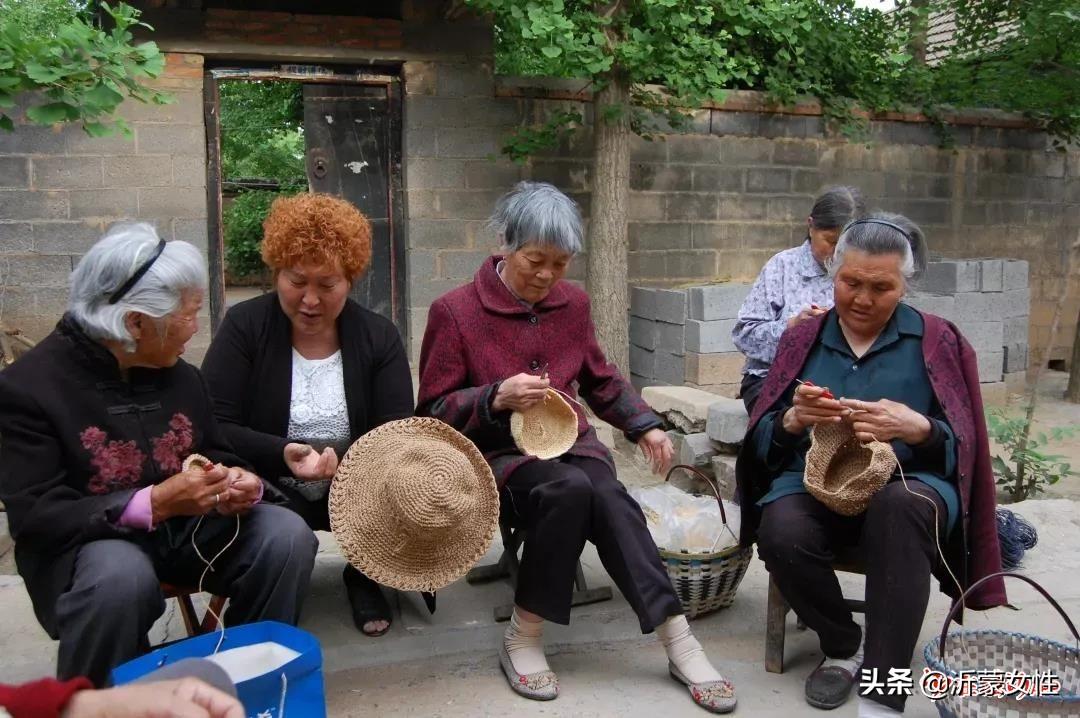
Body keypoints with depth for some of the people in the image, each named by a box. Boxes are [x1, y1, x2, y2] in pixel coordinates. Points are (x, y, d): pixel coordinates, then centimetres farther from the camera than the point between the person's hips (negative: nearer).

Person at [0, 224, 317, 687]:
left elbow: (217, 457, 13)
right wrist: (154, 503, -30)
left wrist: (237, 484, -14)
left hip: (187, 528, 5)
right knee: (121, 578, -38)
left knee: (286, 536, -18)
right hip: (90, 541, -5)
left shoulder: (180, 374, 3)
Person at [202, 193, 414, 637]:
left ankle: (364, 577, 6)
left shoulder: (379, 336, -1)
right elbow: (213, 428, -12)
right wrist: (282, 453, -29)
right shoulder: (244, 326, -5)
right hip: (271, 491, -2)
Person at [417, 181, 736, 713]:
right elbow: (432, 414, -5)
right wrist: (497, 397, -21)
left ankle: (679, 643, -23)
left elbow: (601, 380, 22)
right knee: (570, 487, -34)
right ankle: (525, 638, -18)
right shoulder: (454, 311, -8)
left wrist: (644, 426, 7)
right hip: (497, 455, -4)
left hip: (570, 443, 4)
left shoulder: (573, 302, 8)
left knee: (606, 494, -29)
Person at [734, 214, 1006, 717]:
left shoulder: (936, 341, 6)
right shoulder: (802, 340, 11)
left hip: (909, 484, -2)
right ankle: (843, 645, 0)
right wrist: (793, 420, -17)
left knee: (897, 508, -38)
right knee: (780, 534, -32)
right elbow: (763, 441, 6)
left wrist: (916, 429, -23)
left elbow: (962, 447, 0)